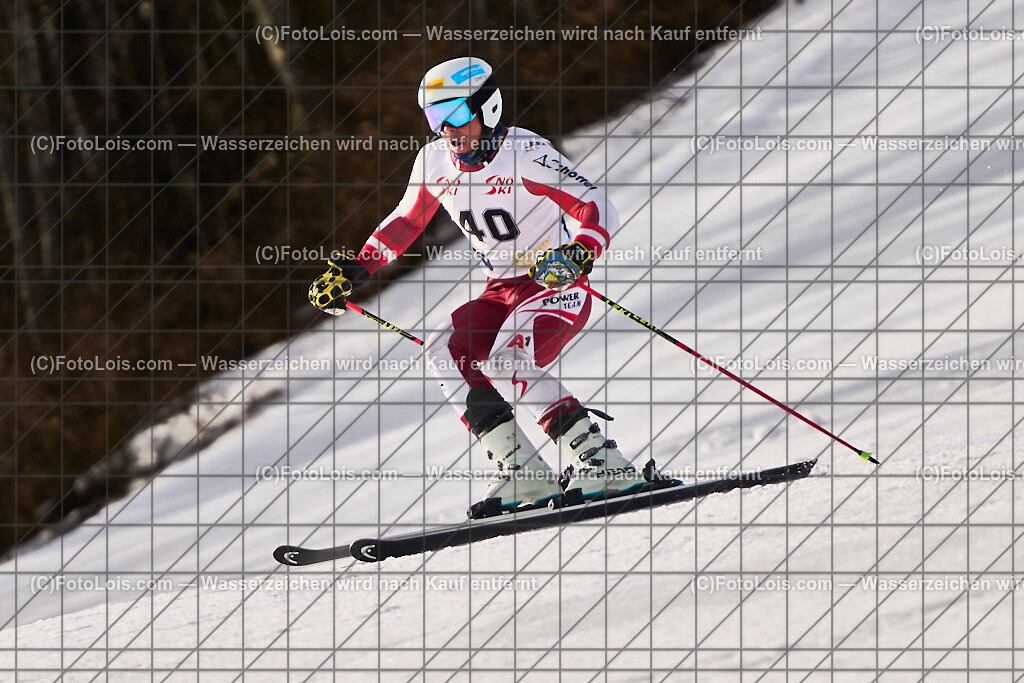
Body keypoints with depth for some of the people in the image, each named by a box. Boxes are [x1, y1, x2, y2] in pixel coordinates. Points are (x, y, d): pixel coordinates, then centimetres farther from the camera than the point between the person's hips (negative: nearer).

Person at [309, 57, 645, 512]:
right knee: (444, 352, -14)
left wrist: (576, 255, -42)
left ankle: (602, 463, -22)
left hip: (558, 287, -7)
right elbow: (405, 222, 18)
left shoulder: (525, 154, -19)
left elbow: (598, 210, -23)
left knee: (508, 363, -28)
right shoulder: (436, 161, 1)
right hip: (501, 292, 7)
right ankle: (525, 474, -15)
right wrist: (351, 271, 11)